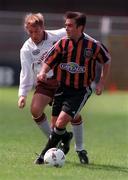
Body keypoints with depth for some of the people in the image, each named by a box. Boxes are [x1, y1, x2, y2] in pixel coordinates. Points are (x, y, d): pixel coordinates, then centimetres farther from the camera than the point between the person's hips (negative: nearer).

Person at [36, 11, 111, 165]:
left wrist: (102, 83, 2)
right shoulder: (62, 43, -5)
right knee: (56, 125, 7)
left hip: (81, 91, -4)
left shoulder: (93, 46, -10)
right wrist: (43, 72, -25)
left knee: (61, 122, -18)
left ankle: (45, 154, -7)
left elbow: (107, 61, 8)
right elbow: (48, 62, -3)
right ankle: (65, 137, 41)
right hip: (62, 88, 4)